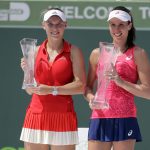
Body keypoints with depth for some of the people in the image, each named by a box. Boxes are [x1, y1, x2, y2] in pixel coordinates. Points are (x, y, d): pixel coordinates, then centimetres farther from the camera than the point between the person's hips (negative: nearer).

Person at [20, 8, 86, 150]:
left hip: (63, 116, -3)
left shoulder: (73, 52, 0)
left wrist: (52, 90, -18)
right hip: (36, 115, 3)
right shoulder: (36, 51, 10)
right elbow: (30, 90, 12)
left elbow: (80, 86, -9)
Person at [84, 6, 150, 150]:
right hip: (100, 119, 3)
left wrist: (120, 81, -16)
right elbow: (88, 86, 20)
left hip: (124, 119, -3)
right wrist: (91, 98, -3)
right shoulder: (97, 54, 13)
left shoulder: (138, 54, 3)